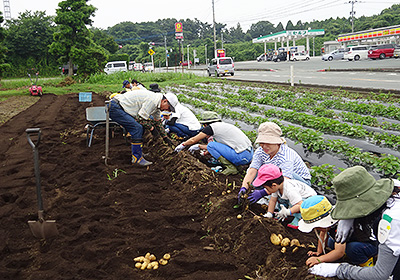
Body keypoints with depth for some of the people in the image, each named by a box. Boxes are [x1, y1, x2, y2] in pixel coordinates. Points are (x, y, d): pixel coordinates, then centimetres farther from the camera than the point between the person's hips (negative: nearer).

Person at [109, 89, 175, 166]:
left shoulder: (157, 104, 12)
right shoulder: (153, 100, -20)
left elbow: (157, 122, 26)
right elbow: (141, 118, -20)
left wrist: (165, 137, 29)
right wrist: (151, 128, -5)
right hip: (115, 108, -10)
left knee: (140, 127, 13)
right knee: (137, 128, -18)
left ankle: (138, 152, 24)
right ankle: (136, 159, -12)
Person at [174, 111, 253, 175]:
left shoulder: (212, 127, -3)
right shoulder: (223, 125, 20)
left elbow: (193, 140, 6)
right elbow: (217, 146, 32)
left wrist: (183, 145, 25)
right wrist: (199, 146, 39)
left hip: (242, 157, -9)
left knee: (211, 145, -3)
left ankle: (231, 167, -5)